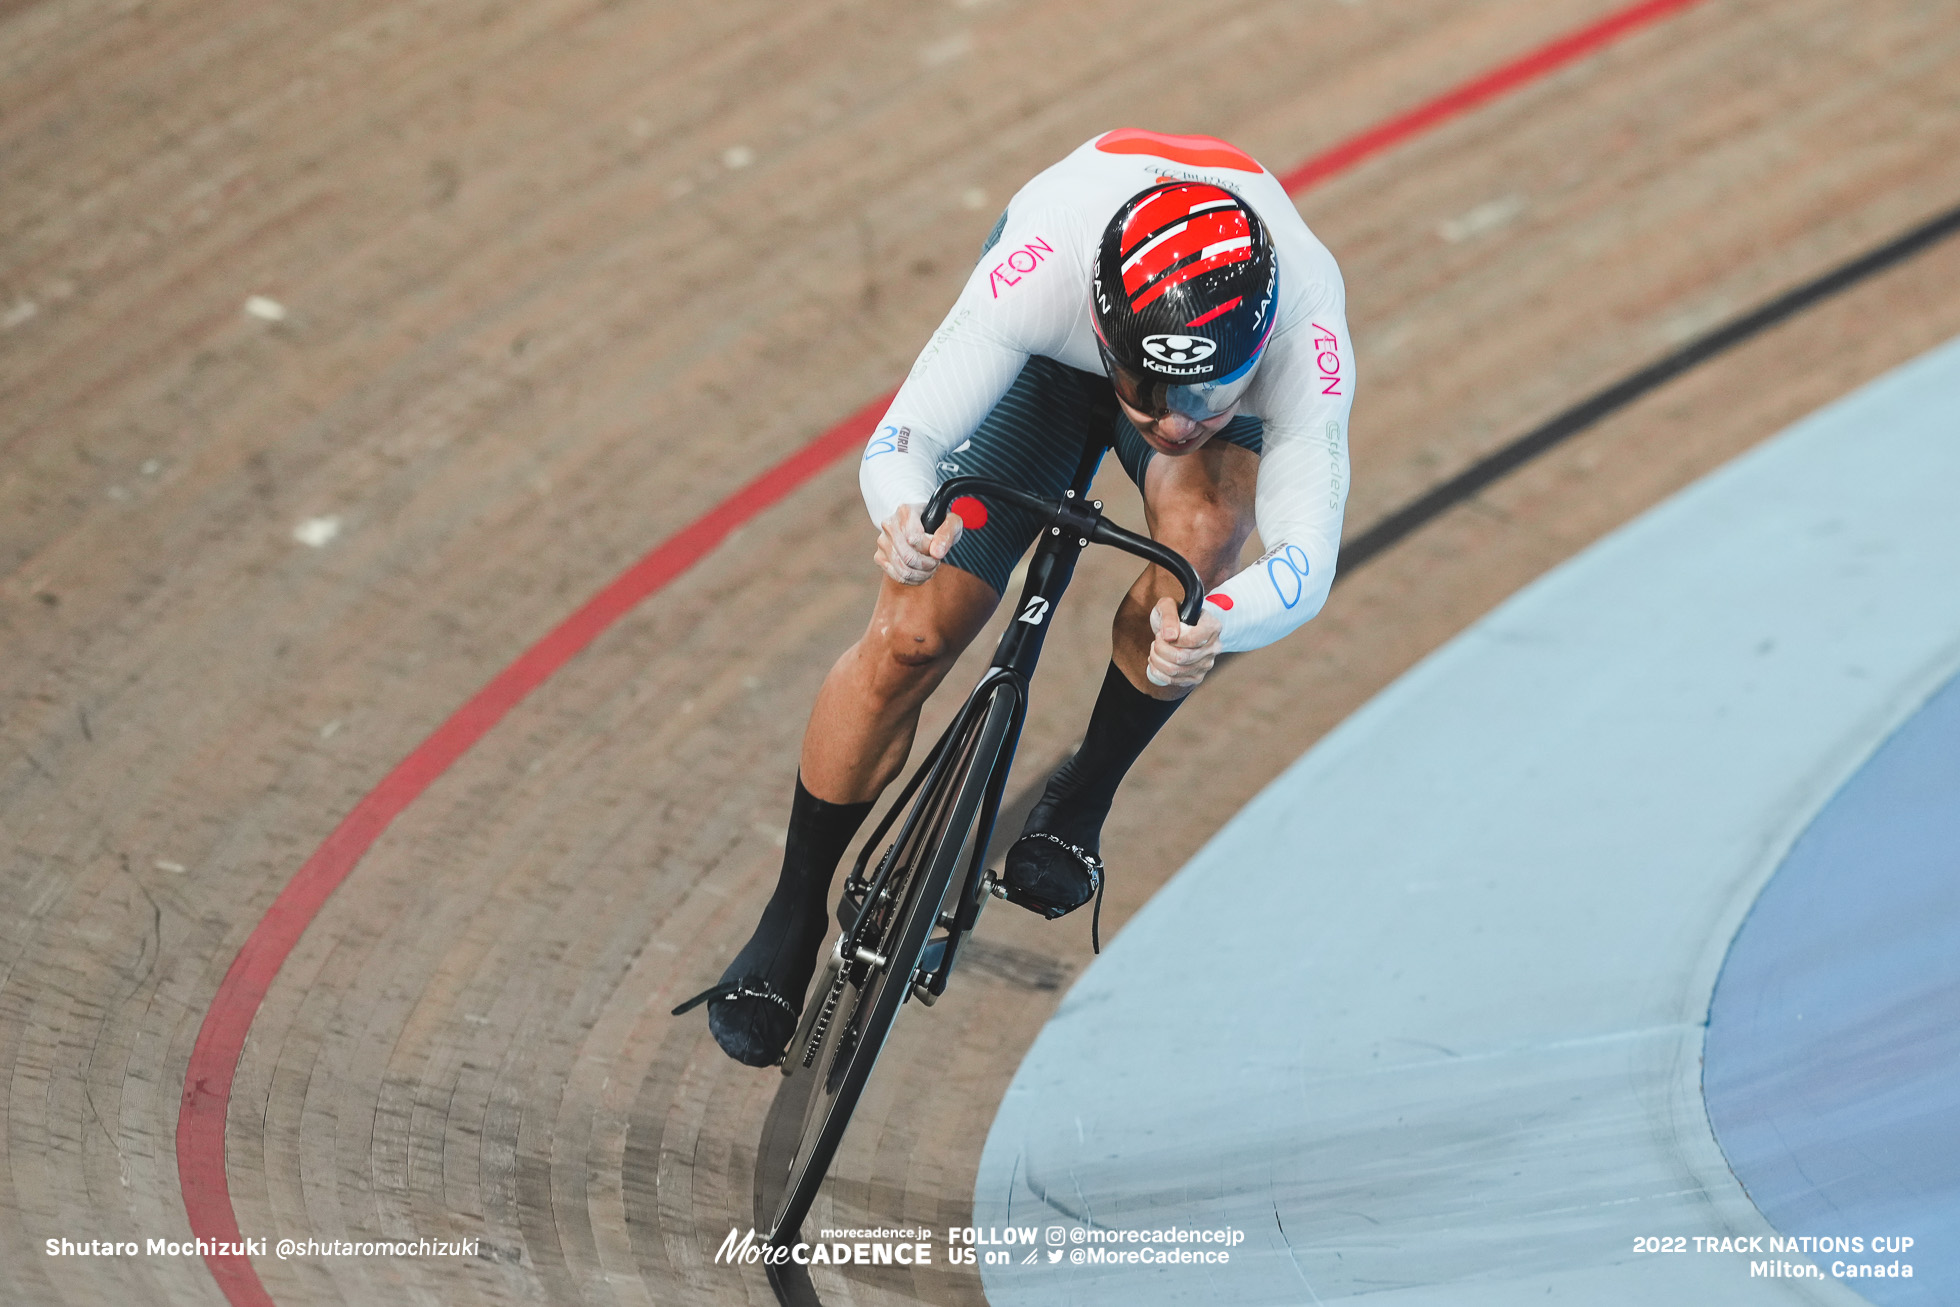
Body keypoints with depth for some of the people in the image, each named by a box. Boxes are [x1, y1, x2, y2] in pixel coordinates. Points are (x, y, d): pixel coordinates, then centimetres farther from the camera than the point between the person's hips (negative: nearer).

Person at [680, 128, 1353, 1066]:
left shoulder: (1303, 317, -43)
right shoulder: (1045, 264, -44)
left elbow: (1307, 556, -45)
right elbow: (900, 442, -39)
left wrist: (1214, 625, -68)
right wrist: (905, 516, -64)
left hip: (1234, 357, 0)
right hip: (1047, 357, 0)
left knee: (1200, 532, -34)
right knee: (912, 638, -10)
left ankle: (1083, 799, -8)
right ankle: (792, 918, 13)